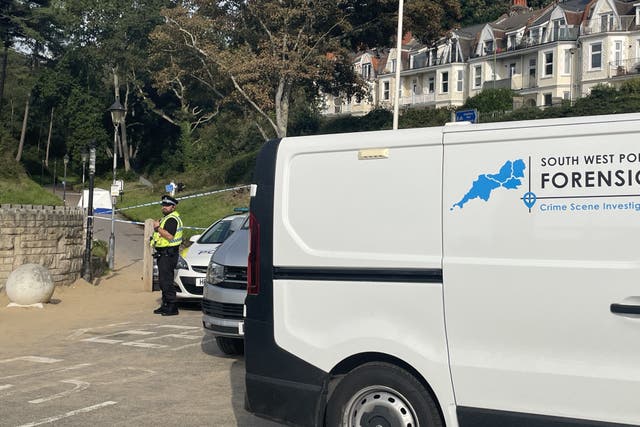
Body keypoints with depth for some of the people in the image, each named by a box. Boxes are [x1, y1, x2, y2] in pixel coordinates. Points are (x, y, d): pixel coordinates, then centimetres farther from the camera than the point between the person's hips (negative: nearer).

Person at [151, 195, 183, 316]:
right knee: (163, 280, 15)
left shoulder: (172, 219, -14)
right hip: (163, 254, 11)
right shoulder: (167, 218, 21)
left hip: (168, 254, -11)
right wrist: (158, 227, 12)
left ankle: (172, 307, -11)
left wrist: (158, 228, -18)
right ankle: (165, 305, 22)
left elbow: (170, 236, -25)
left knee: (166, 281, -12)